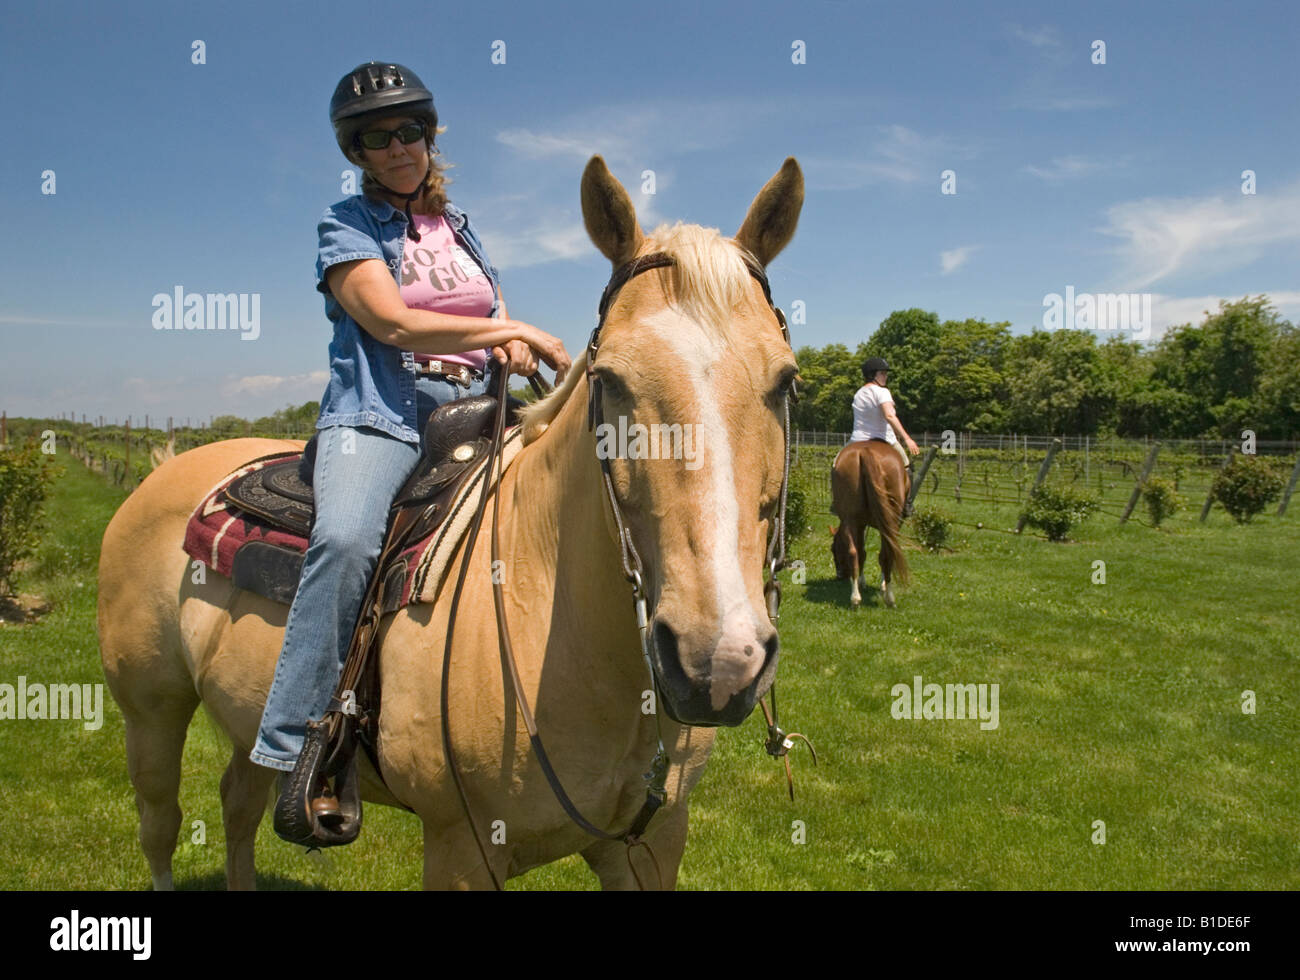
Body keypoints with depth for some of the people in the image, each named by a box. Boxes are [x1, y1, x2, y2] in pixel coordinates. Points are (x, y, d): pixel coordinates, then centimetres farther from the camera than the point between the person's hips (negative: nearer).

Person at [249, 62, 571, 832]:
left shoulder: (460, 226, 23)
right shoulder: (347, 225, 7)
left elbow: (498, 326, 26)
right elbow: (394, 321, -8)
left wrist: (517, 348, 0)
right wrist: (514, 331, -6)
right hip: (378, 415, -5)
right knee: (348, 537, -35)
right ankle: (301, 750, -28)